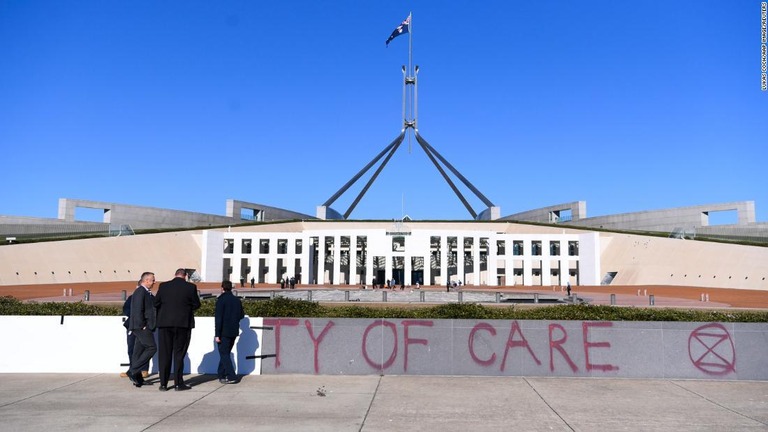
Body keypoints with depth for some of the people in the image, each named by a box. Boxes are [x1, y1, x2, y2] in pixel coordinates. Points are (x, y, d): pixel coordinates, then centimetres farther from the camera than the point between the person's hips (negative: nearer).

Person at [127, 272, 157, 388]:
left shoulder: (146, 292, 20)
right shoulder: (140, 291, -11)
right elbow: (138, 310, -18)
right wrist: (142, 325, -18)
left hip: (144, 327, 10)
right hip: (141, 326, -10)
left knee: (138, 352, 10)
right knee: (151, 348, -12)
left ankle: (137, 379, 13)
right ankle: (133, 371, -10)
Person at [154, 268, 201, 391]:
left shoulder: (163, 286, 0)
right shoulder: (191, 287, -6)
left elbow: (156, 303, 5)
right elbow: (196, 304, 1)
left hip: (165, 322, 2)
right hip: (183, 323, -2)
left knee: (164, 353, 8)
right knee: (179, 353, 6)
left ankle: (163, 383, 10)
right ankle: (178, 383, 6)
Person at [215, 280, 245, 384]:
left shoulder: (221, 300, -11)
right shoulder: (237, 300, 7)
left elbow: (218, 318, -15)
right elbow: (241, 316, 12)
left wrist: (217, 334, -14)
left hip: (224, 332, -6)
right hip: (234, 332, 6)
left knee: (224, 354, -2)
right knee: (226, 353, 17)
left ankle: (231, 376, -10)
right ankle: (221, 375, 23)